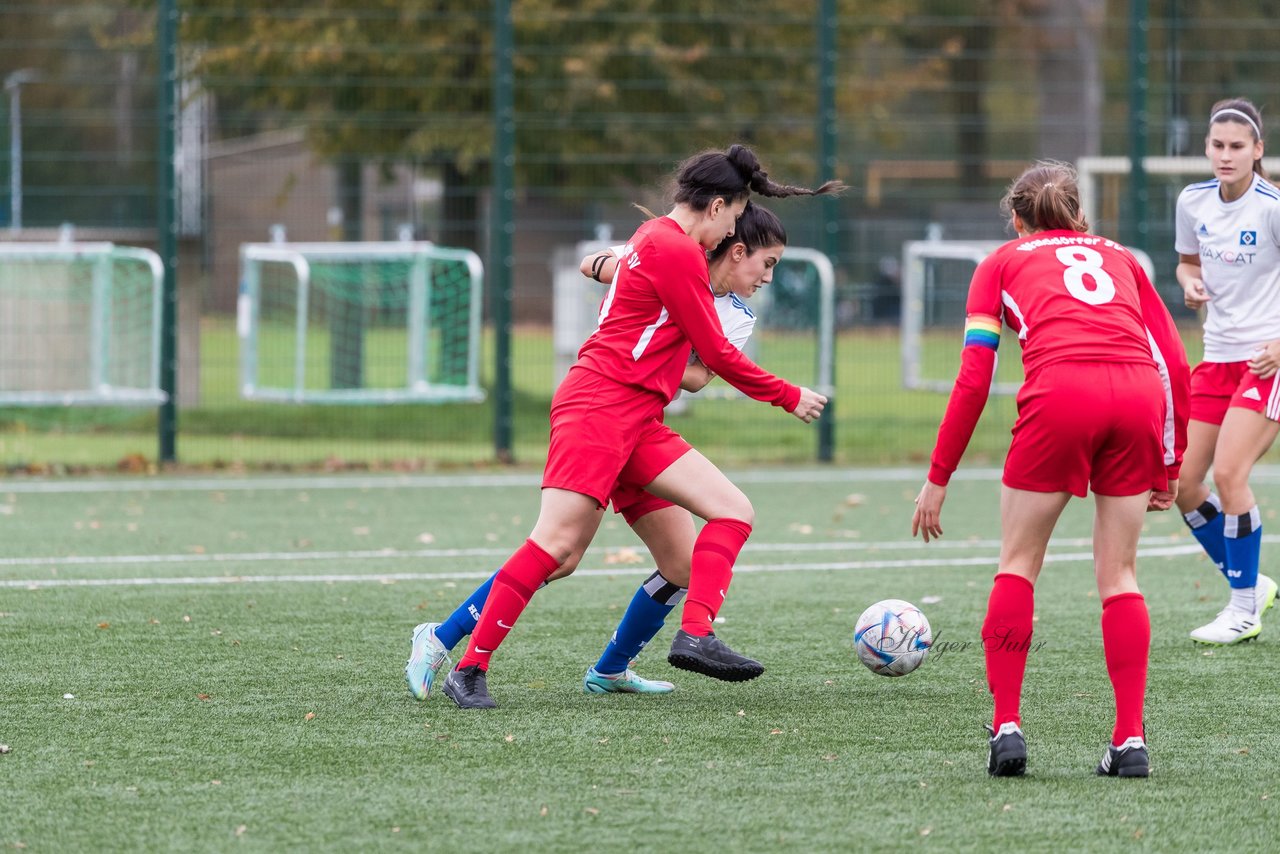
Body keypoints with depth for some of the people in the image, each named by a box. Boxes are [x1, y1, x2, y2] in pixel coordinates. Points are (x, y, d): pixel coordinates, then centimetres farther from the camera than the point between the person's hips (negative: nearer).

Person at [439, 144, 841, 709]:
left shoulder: (653, 237, 21)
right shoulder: (678, 250, -9)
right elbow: (715, 353, -6)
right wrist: (789, 398, 3)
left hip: (637, 420, 10)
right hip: (600, 407, -10)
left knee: (733, 512, -2)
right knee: (558, 543, -17)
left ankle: (695, 636, -15)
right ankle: (469, 670, -14)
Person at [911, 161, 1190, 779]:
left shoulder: (1002, 263, 24)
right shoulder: (1118, 258, 31)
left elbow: (973, 380, 14)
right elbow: (1175, 367, 22)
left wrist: (937, 479, 17)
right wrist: (1169, 468, 27)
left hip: (1060, 392, -2)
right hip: (1139, 399, 3)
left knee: (1019, 563, 13)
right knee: (1118, 573, 13)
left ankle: (1006, 728, 6)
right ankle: (1130, 740, 5)